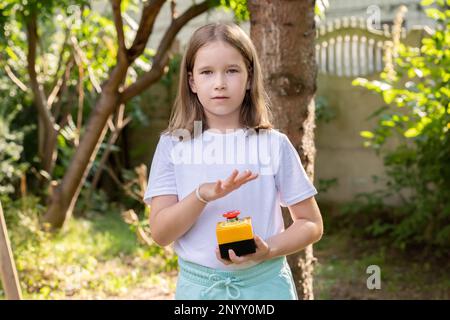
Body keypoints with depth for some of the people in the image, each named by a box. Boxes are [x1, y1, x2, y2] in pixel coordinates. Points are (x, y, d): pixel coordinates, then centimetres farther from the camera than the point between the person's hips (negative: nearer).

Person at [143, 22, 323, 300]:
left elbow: (311, 224, 1)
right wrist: (202, 196, -23)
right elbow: (160, 233, -7)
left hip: (265, 283, 0)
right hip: (198, 285, 1)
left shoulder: (274, 144, -4)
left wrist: (268, 251, -16)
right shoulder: (173, 145, -2)